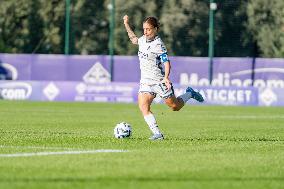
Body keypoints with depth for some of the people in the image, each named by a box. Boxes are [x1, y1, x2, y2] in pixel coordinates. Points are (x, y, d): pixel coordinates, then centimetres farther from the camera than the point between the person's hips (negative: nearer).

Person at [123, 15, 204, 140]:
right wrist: (126, 25, 27)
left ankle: (189, 94, 38)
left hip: (160, 81, -6)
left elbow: (166, 62, -22)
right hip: (146, 81, 6)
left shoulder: (158, 44, -18)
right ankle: (157, 133, -16)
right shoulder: (143, 40, 5)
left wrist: (166, 77, -37)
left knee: (175, 106, 8)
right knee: (143, 106, -16)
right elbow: (134, 40, 29)